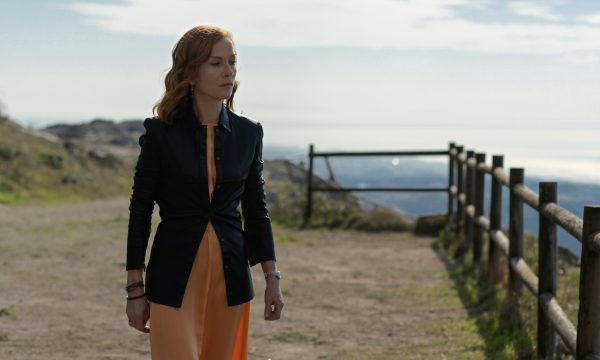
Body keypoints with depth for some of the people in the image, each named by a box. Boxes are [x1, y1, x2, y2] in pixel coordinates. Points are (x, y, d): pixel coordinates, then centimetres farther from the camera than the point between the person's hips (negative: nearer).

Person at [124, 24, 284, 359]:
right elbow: (140, 211, -3)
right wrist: (135, 289, -4)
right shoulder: (161, 132, -7)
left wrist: (272, 278, 5)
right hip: (174, 276, -3)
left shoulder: (249, 132, 3)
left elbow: (256, 208, 9)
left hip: (230, 274, 4)